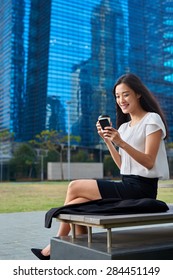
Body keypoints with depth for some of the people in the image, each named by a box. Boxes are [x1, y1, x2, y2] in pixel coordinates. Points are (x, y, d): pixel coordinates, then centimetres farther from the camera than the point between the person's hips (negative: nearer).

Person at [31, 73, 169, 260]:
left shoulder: (152, 120, -5)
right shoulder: (124, 126, 17)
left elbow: (149, 162, -13)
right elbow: (121, 164, 13)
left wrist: (121, 143, -25)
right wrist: (106, 139, 3)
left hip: (141, 188, -7)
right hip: (127, 185, 7)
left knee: (74, 187, -11)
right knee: (75, 206, -13)